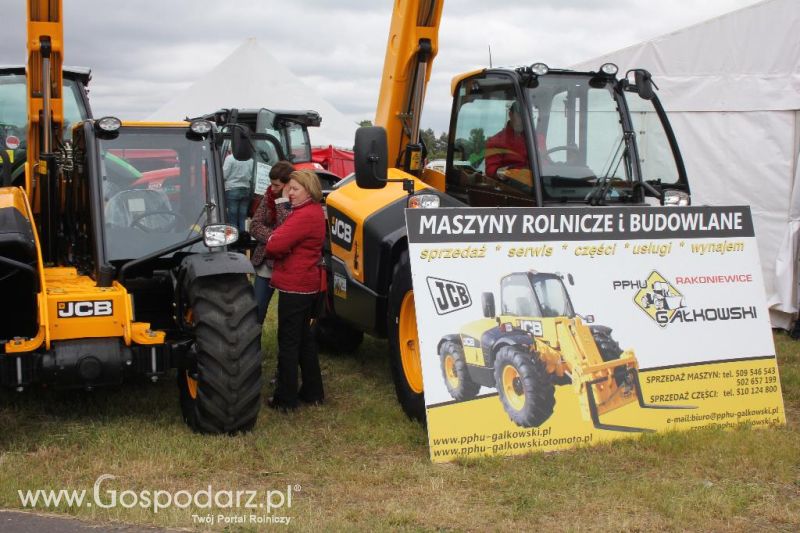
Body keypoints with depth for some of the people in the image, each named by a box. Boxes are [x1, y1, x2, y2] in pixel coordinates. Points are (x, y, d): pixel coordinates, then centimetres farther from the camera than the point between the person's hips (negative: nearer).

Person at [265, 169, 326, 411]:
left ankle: (286, 398, 7)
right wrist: (278, 246, -4)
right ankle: (312, 392, 27)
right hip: (309, 284, 10)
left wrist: (272, 246, -4)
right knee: (304, 338, 18)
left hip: (295, 286, -10)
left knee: (288, 342, -1)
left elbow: (274, 245, -25)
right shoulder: (314, 212, 13)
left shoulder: (304, 215, -21)